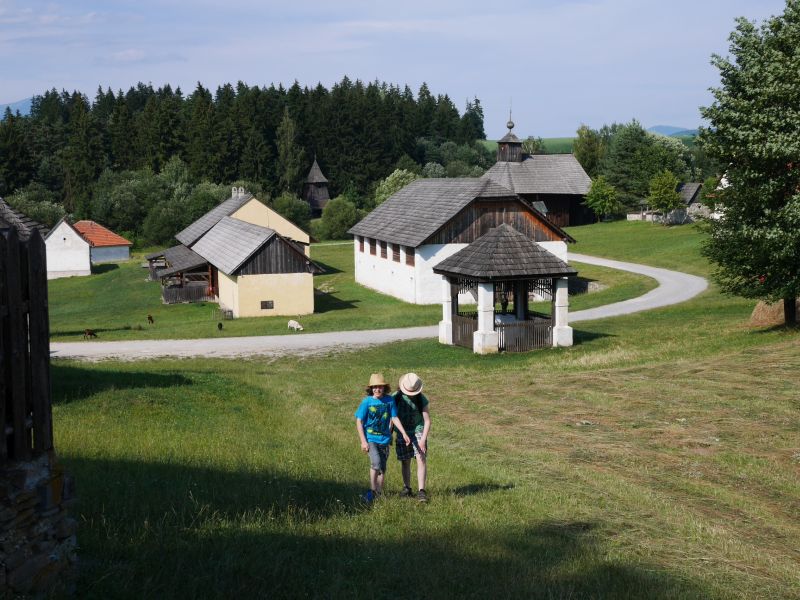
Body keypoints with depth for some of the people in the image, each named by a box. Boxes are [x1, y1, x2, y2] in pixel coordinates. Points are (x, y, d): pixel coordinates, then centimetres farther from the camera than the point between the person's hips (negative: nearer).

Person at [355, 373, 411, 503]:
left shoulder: (390, 400, -3)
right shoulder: (367, 401, -10)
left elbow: (394, 418, 2)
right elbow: (359, 421, -8)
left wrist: (404, 434, -6)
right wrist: (363, 441, -13)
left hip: (384, 439, 4)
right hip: (370, 438, -4)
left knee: (382, 468, 11)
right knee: (376, 463, -21)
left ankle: (379, 493, 25)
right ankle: (372, 491, -8)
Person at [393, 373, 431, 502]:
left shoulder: (421, 399, -10)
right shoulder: (396, 397, -7)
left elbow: (427, 420, -10)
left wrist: (423, 439, -18)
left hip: (418, 432, -2)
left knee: (421, 459, -14)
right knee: (405, 462, 8)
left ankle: (421, 491, -17)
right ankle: (407, 488, 24)